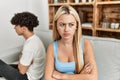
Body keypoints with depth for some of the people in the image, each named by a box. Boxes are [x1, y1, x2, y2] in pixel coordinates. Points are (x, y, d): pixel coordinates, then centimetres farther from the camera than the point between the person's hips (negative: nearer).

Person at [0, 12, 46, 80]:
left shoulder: (30, 45, -32)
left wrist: (20, 59, -6)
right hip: (32, 72, 9)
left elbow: (22, 70, -22)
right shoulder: (34, 38, -1)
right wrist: (21, 59, -4)